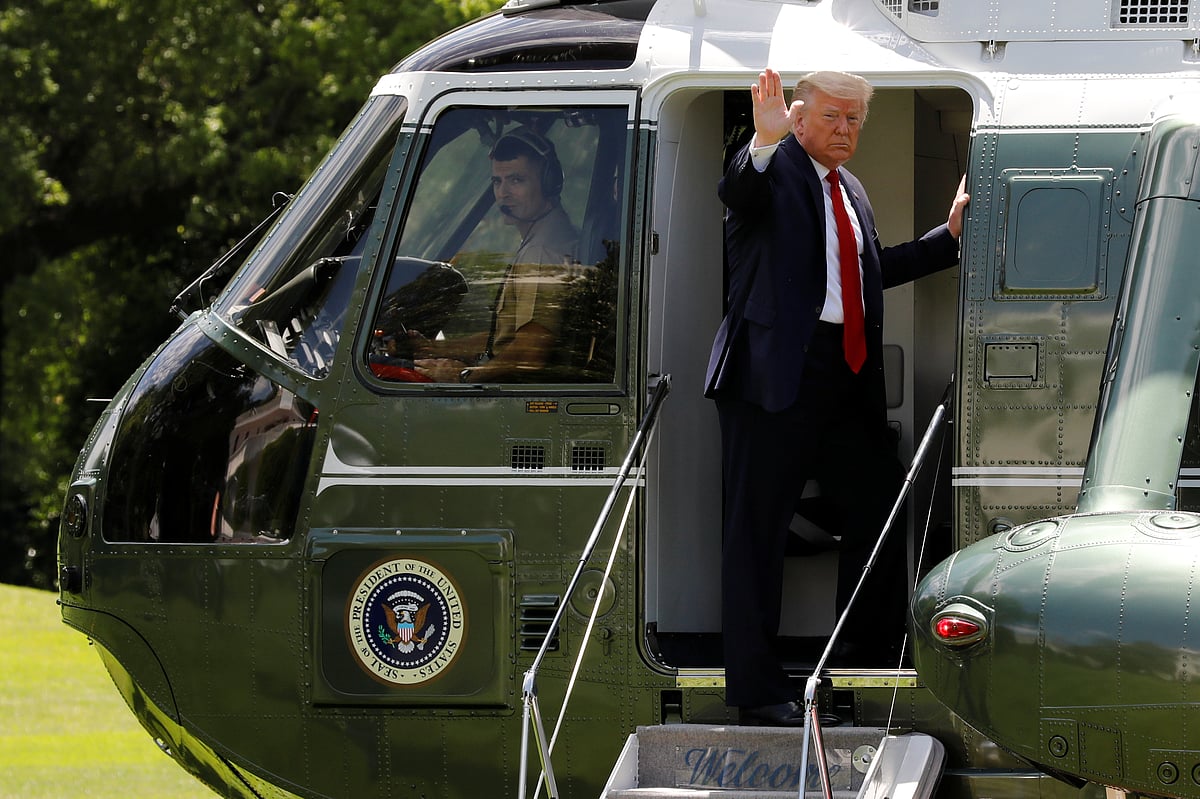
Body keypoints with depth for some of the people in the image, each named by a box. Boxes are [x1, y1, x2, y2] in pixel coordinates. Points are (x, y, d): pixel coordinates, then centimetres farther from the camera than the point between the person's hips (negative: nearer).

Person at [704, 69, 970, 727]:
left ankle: (868, 666, 28)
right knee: (758, 525, -3)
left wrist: (950, 234, 23)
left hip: (846, 377, 8)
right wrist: (764, 142, -45)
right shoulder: (775, 170, -3)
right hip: (778, 375, -8)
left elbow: (877, 269, 29)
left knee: (880, 507, 12)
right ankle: (756, 688, -1)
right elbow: (737, 194, -25)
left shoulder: (852, 191, 22)